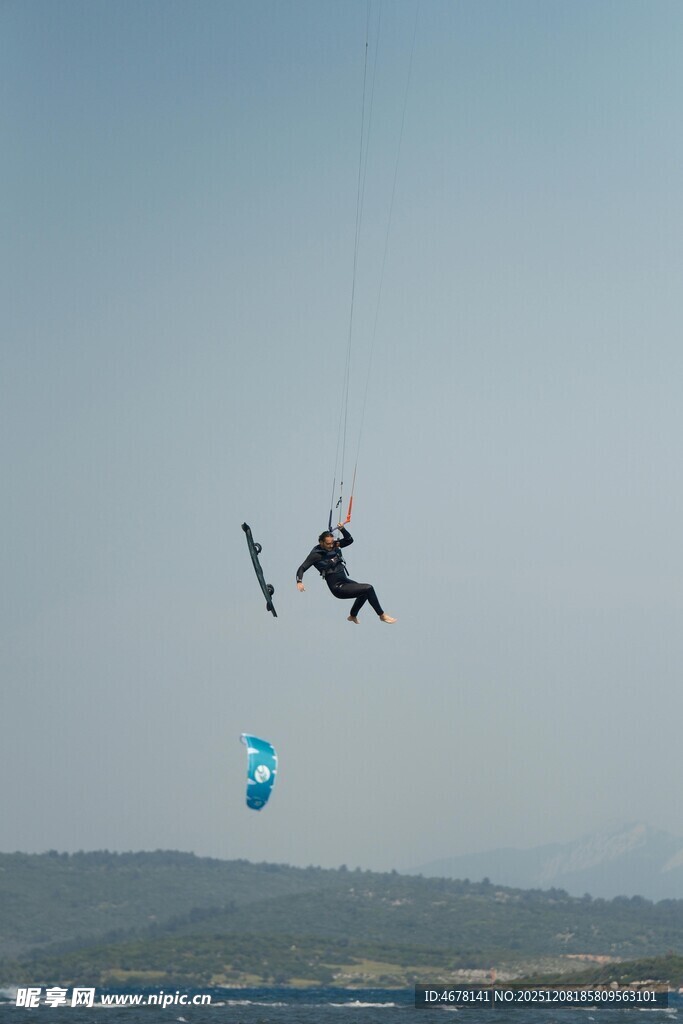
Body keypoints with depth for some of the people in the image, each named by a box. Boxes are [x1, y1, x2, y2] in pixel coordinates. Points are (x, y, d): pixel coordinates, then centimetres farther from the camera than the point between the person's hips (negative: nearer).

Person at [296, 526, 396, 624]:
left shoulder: (334, 546, 2)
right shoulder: (316, 555, -16)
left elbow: (349, 539, 7)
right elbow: (302, 568, -17)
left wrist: (342, 529, -11)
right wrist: (299, 582, -34)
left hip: (345, 581, 9)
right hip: (338, 587, -9)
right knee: (369, 588, -15)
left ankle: (353, 616, 43)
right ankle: (382, 615, -1)